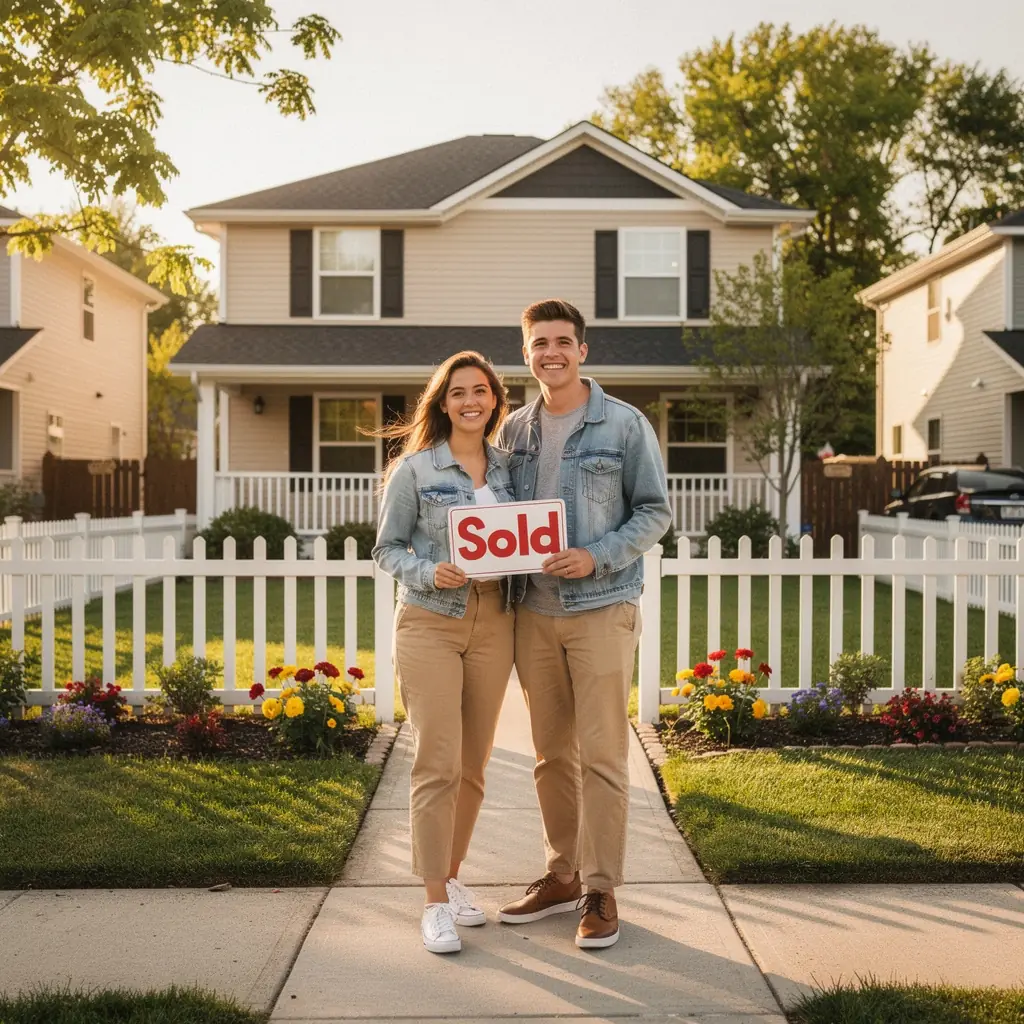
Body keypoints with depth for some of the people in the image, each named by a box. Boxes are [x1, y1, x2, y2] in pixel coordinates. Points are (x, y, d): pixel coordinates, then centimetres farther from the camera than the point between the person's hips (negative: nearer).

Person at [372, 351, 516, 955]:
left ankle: (452, 876, 28)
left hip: (493, 623, 4)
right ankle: (436, 903, 0)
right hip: (430, 622, -4)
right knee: (439, 764, -9)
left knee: (474, 765, 10)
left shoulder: (507, 467, 9)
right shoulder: (416, 468, -3)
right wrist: (429, 573, -18)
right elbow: (388, 548, 0)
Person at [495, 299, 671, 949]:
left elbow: (655, 512, -2)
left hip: (602, 609, -4)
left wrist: (596, 557, -15)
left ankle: (601, 891, 7)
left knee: (602, 756, -3)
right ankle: (562, 876, 25)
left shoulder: (625, 425, -2)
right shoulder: (515, 430, 11)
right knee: (552, 754, 12)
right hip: (534, 612, 4)